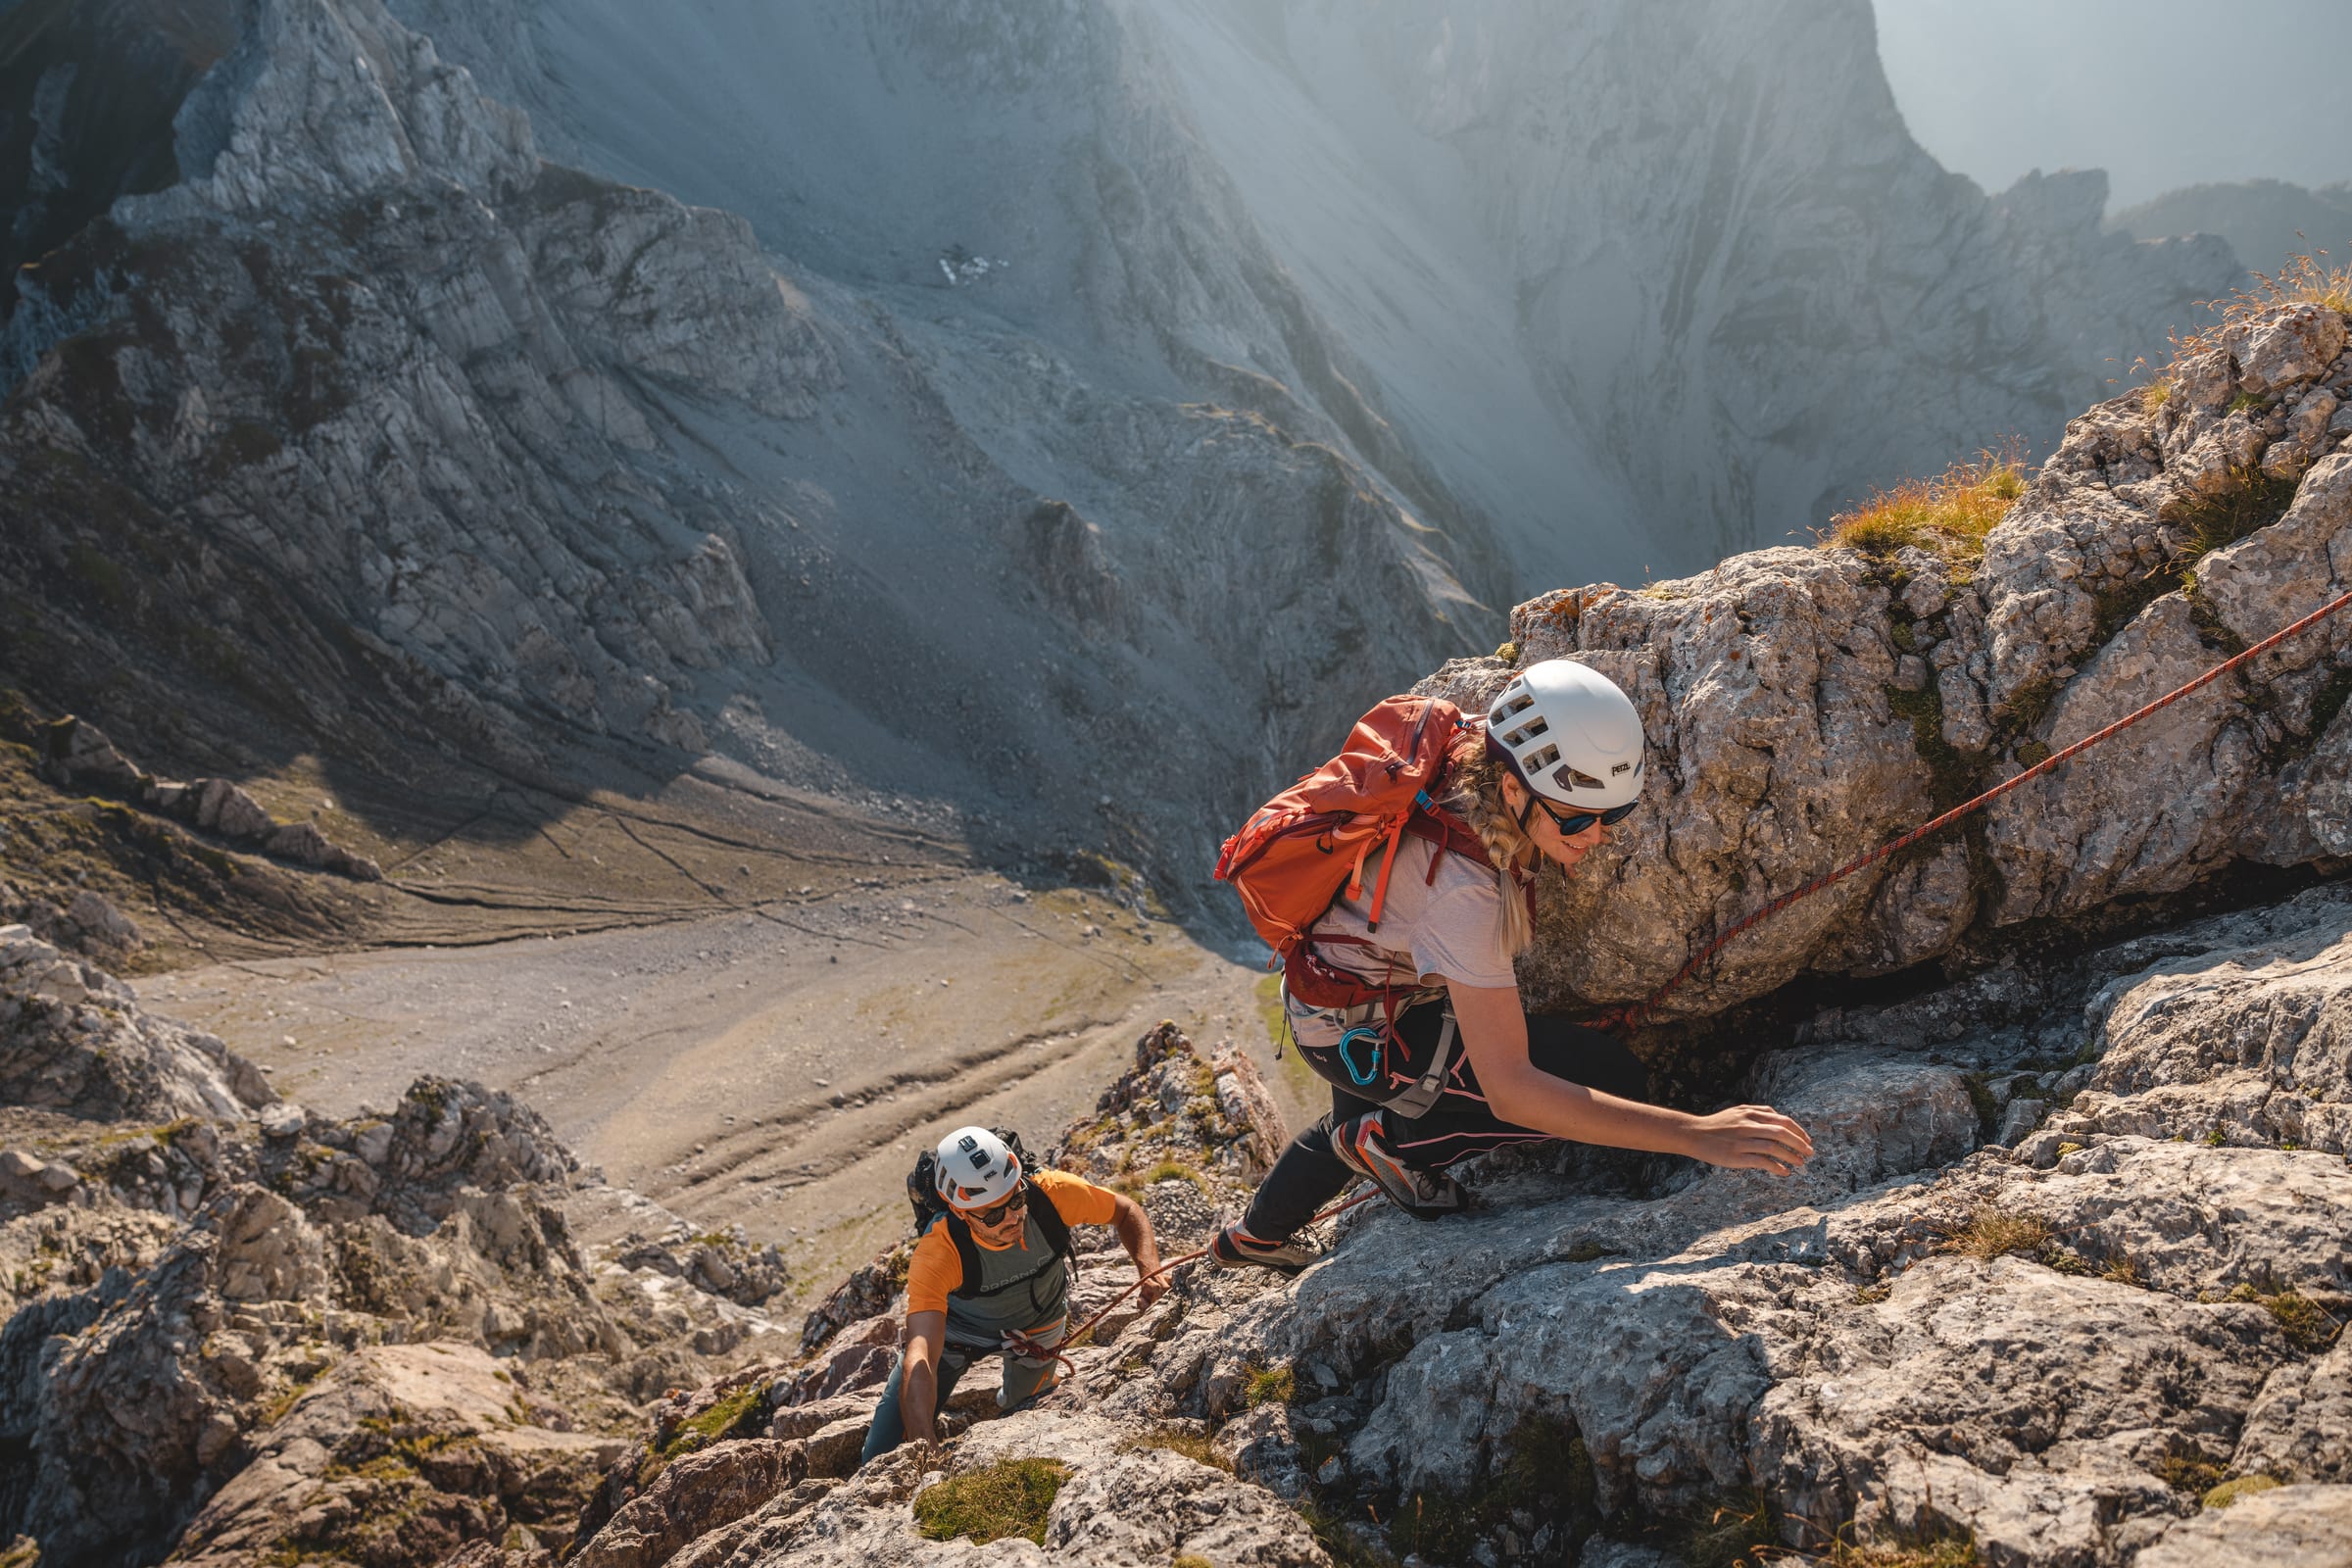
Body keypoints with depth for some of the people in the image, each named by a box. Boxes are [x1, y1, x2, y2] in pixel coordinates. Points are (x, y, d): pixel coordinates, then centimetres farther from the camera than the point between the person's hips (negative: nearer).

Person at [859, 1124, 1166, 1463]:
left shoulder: (1050, 1193, -36)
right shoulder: (936, 1254, -43)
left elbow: (1127, 1212, -16)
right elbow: (918, 1362, -49)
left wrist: (1149, 1270, -33)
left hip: (1038, 1327, 2)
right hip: (957, 1327, -2)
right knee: (885, 1458, -2)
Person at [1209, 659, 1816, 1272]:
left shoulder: (1473, 762, -18)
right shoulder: (1464, 887, -40)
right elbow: (1509, 1089, -42)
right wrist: (1697, 1134, -44)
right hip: (1360, 1030, -8)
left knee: (1356, 1121, 38)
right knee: (1613, 1080, -17)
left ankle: (1255, 1236, 65)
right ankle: (1392, 1140, -1)